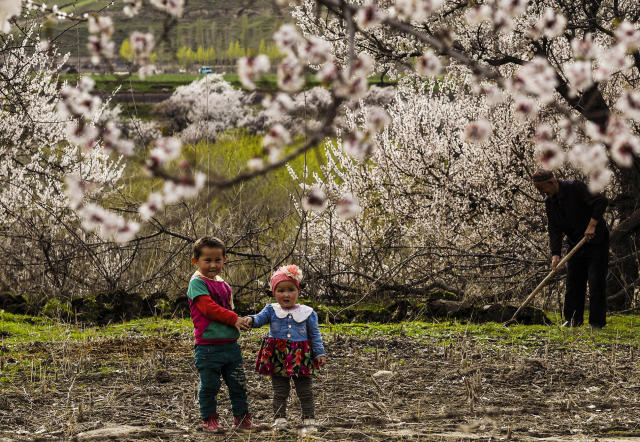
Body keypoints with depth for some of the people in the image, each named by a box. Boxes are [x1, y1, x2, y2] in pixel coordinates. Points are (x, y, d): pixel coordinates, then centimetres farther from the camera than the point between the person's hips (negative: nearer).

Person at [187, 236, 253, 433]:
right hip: (208, 346, -7)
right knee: (209, 385, 1)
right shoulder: (197, 282, -9)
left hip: (230, 342, 7)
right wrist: (234, 319, -19)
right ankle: (209, 419, 13)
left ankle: (241, 416, 21)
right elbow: (209, 308, -18)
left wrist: (239, 324, 9)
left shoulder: (223, 285, 16)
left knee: (238, 383, 11)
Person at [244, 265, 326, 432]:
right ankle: (279, 419, 12)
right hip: (277, 358, 0)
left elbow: (315, 335, 6)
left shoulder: (307, 313, 2)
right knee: (280, 391, 6)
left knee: (305, 391, 6)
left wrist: (320, 354, 1)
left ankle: (309, 420, 15)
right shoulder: (271, 310, 3)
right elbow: (259, 319, -8)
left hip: (300, 358, 0)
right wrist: (250, 320, -32)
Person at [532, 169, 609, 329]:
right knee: (573, 282, 7)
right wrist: (555, 254, -11)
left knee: (596, 282, -8)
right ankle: (573, 320, 15)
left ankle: (597, 322, -4)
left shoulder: (575, 188, -18)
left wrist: (592, 225, -26)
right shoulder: (549, 202, 3)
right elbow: (554, 230, 0)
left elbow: (601, 201, -22)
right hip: (576, 244, 7)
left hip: (596, 242, -7)